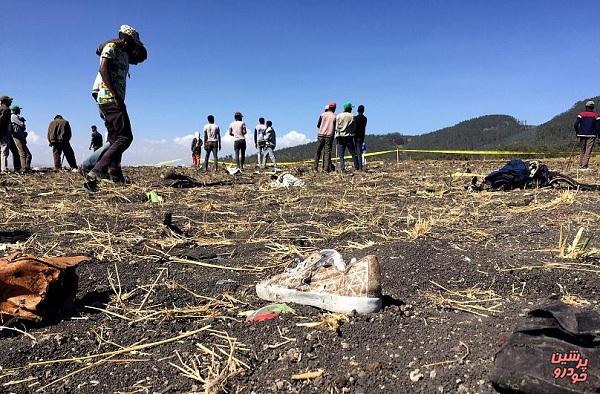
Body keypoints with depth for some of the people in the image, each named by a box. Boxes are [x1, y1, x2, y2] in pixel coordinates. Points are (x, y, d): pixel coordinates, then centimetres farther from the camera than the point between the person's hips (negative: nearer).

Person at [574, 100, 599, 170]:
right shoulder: (596, 115, 1)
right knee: (588, 150, -3)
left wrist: (577, 132, 8)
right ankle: (584, 165, -12)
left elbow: (576, 125, -5)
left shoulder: (581, 114, 1)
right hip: (591, 135, -2)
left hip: (582, 135, 2)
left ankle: (580, 164, 14)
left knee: (582, 150, 14)